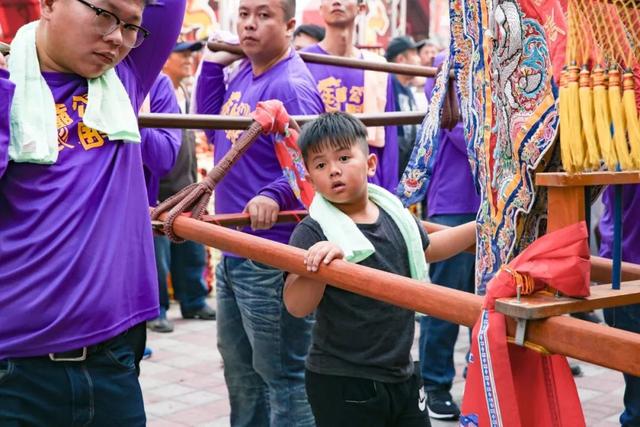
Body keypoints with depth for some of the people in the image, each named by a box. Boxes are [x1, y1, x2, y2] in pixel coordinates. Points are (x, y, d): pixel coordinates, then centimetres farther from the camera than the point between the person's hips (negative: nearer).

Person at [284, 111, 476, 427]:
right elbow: (296, 306, -22)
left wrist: (480, 226, 27)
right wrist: (317, 266, -39)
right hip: (342, 384, -6)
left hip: (402, 374, 6)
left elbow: (426, 249, 25)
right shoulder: (312, 232, -15)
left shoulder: (393, 214, 4)